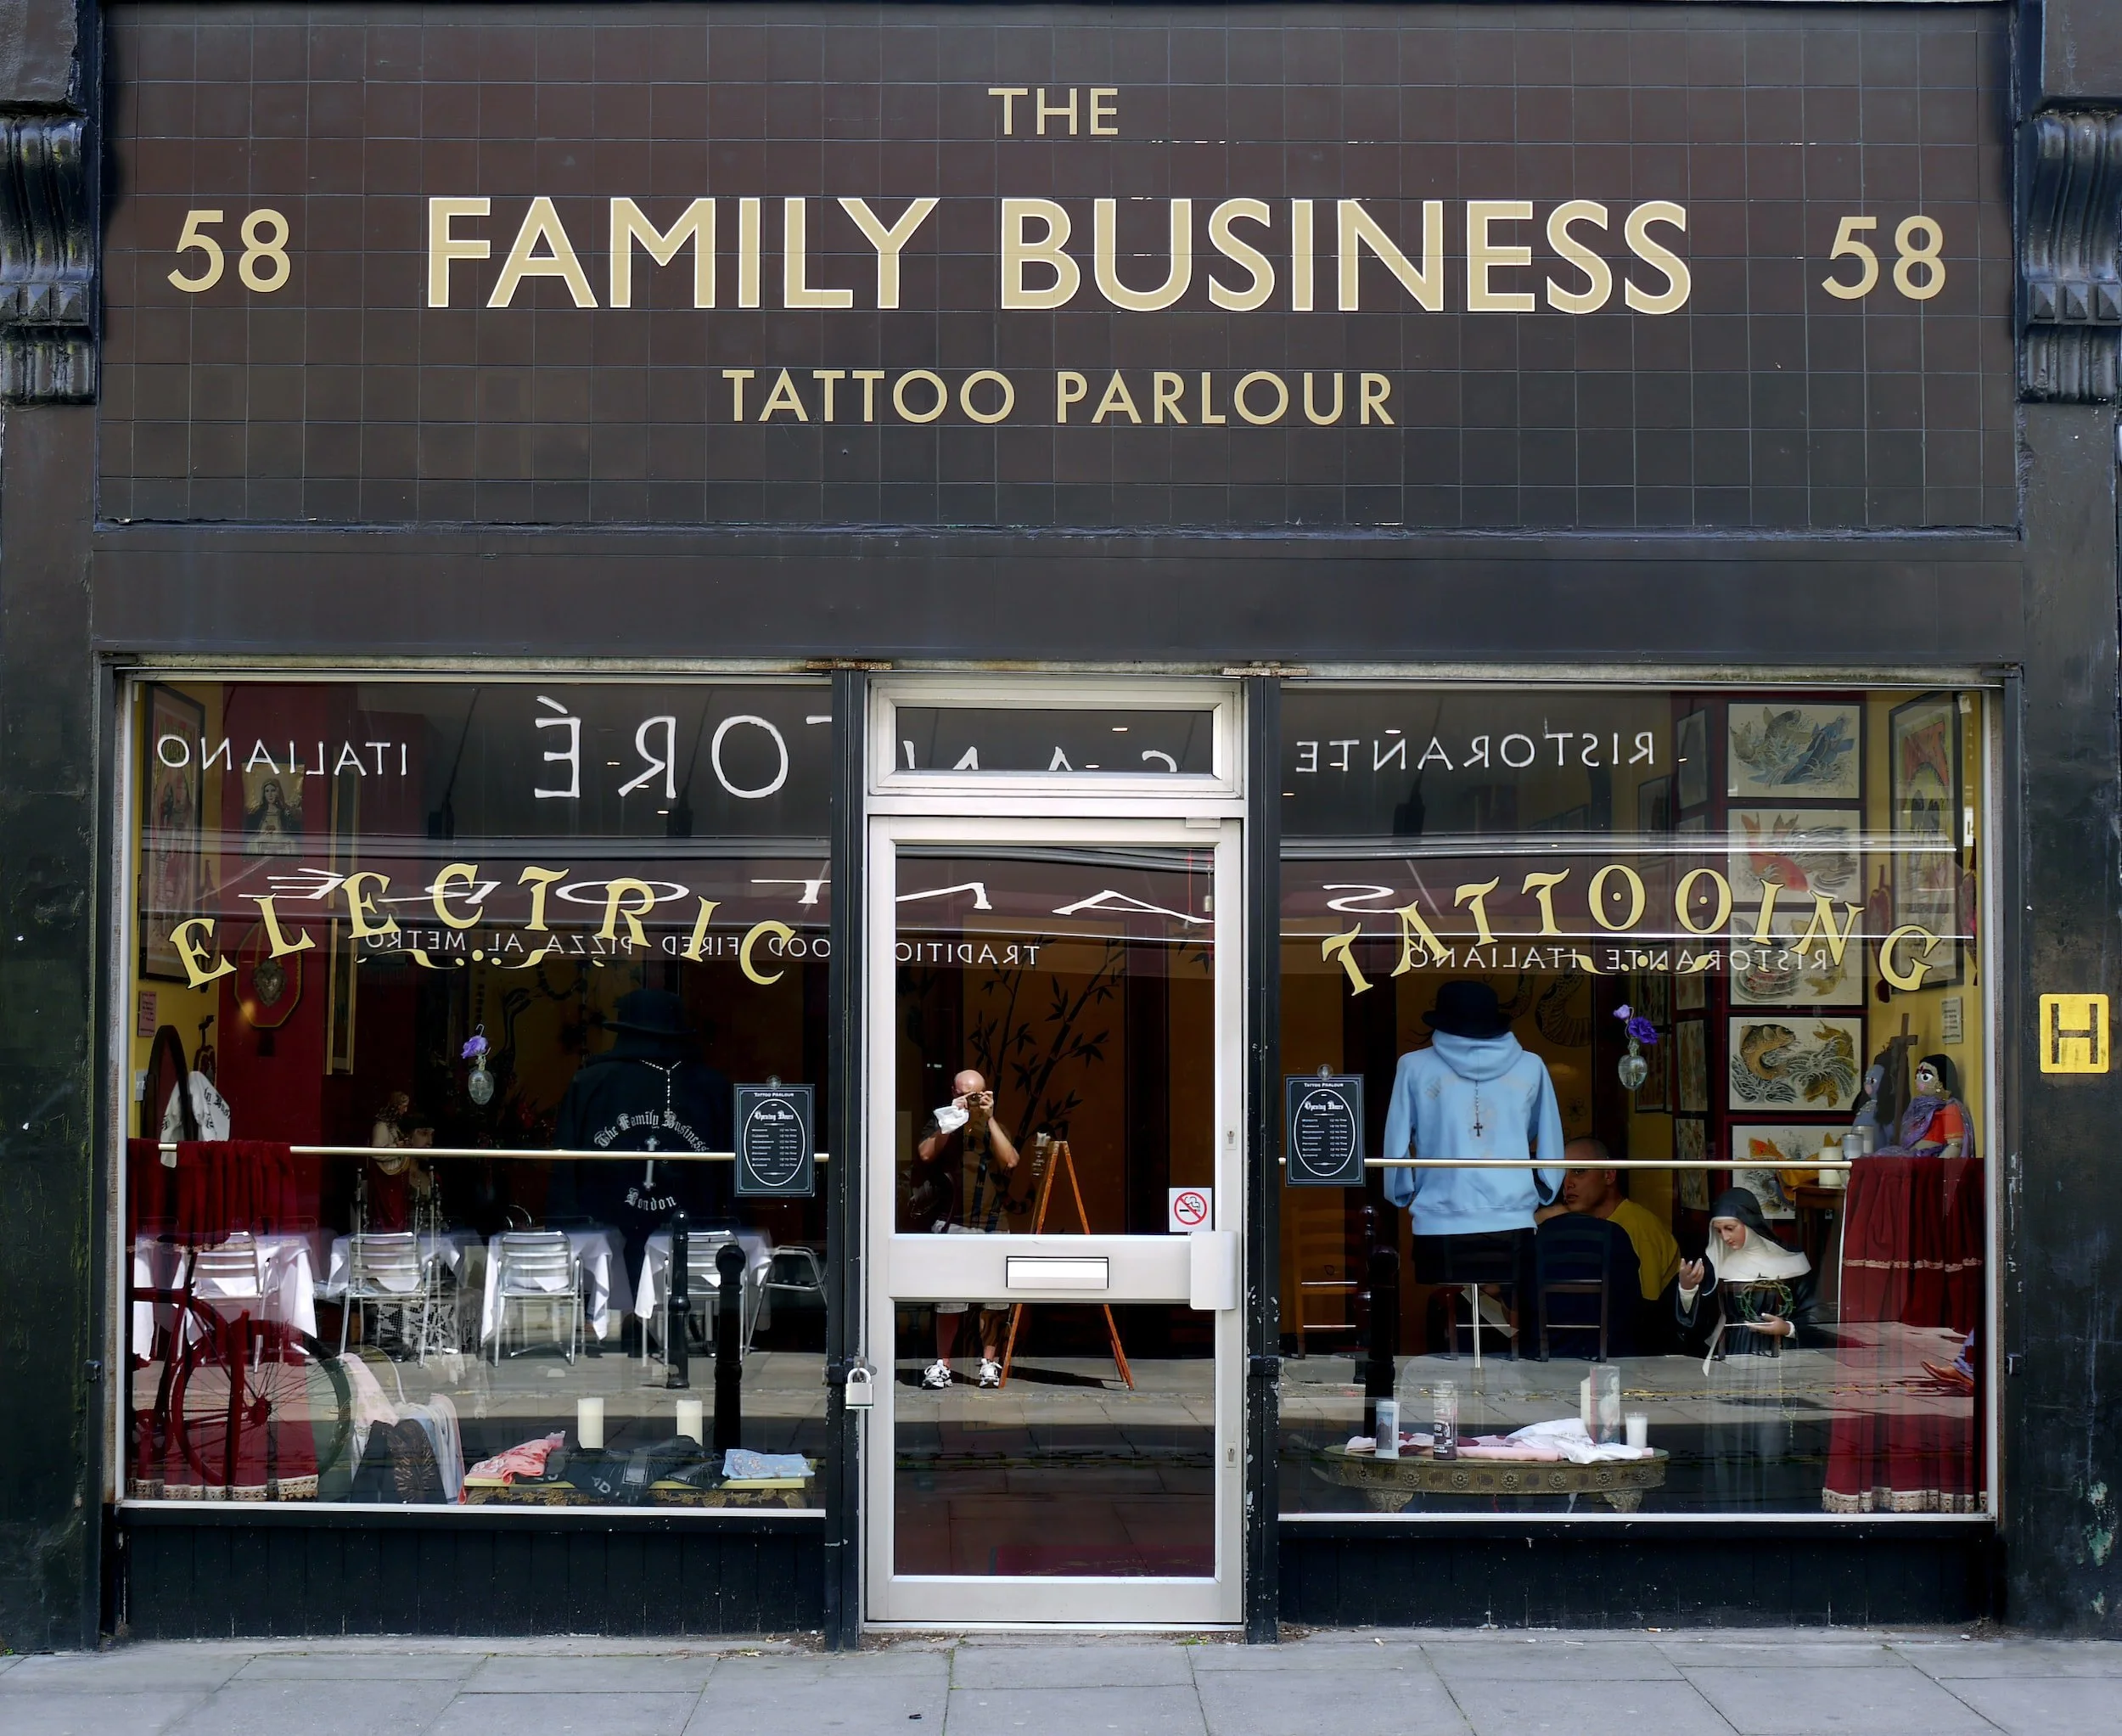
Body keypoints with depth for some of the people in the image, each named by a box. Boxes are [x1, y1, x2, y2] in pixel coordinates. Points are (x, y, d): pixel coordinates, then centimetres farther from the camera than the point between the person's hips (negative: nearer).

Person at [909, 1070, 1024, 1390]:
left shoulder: (996, 1127, 14)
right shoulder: (942, 1123, 9)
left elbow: (1010, 1162, -4)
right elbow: (925, 1154, -10)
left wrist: (989, 1119, -7)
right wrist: (952, 1121, -10)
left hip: (992, 1224, 2)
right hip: (950, 1223, -2)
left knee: (993, 1297, 0)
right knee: (949, 1298, -4)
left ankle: (989, 1363, 9)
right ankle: (942, 1365, 3)